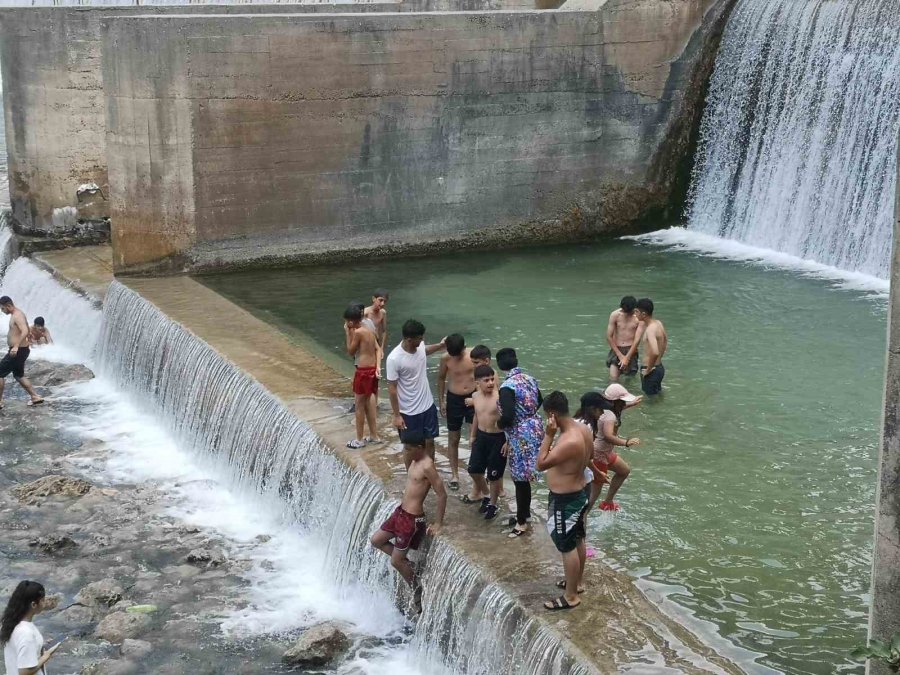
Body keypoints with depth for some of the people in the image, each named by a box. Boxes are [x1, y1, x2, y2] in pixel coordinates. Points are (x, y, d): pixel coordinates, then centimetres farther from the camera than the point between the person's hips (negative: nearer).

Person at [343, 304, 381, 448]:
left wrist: (347, 333, -3)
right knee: (368, 403, 19)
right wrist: (378, 367, -3)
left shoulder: (358, 332, -17)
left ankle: (359, 440, 12)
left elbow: (351, 352, -7)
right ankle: (374, 436, 27)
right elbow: (377, 349, 3)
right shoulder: (369, 330, 8)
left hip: (364, 371, -8)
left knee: (359, 405, 4)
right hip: (372, 369, 8)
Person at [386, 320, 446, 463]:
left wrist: (441, 345, 7)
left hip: (428, 406, 6)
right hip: (409, 412, -6)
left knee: (429, 442, 19)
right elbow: (392, 388, -18)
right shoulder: (394, 359, -27)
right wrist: (396, 415, -15)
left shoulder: (419, 346, -8)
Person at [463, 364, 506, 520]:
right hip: (481, 436, 6)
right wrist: (472, 435, 21)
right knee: (474, 469, 13)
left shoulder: (500, 397, -21)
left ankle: (494, 503, 28)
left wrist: (508, 441, -18)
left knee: (494, 474, 5)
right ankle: (485, 493, 41)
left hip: (498, 438, -6)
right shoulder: (475, 396, -1)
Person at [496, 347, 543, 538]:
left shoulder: (507, 387, -23)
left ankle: (522, 522, 13)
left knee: (520, 479, 4)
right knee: (523, 477, 22)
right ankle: (525, 512, 36)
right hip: (535, 430, 8)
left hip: (521, 437, -8)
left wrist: (499, 424, -7)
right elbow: (539, 401, 18)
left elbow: (508, 416, -28)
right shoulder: (529, 379, 2)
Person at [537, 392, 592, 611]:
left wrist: (548, 435, -27)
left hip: (564, 500, -9)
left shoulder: (568, 442, -34)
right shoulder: (584, 429, -4)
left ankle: (570, 596, 17)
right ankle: (577, 582, 41)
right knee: (578, 540, 23)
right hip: (579, 493, 9)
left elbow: (541, 464, -26)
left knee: (567, 547, 4)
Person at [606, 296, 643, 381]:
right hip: (616, 348, 0)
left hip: (630, 349, 0)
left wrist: (627, 358, -17)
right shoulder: (615, 315, -8)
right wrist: (620, 356, -9)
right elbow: (609, 336, -5)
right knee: (613, 377, -14)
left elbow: (637, 340, -12)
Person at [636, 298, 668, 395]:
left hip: (652, 371, -9)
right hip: (659, 367, 9)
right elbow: (665, 341, 21)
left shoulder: (650, 329, -26)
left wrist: (648, 369, -25)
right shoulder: (658, 323, 3)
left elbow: (655, 352, -39)